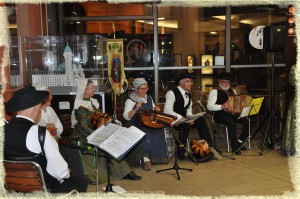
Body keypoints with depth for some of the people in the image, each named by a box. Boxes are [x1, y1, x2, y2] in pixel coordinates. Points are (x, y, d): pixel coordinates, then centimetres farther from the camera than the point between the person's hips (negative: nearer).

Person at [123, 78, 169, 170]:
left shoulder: (149, 98, 16)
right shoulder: (130, 100, -2)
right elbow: (126, 116, -12)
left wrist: (156, 109, 3)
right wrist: (136, 109, -27)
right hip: (136, 125, -5)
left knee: (159, 132, -26)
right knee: (146, 135, -35)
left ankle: (156, 157, -12)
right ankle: (146, 158, -21)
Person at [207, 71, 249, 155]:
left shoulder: (231, 91, 19)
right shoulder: (215, 91, 1)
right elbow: (209, 106, -9)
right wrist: (222, 106, -23)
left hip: (232, 113, 6)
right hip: (220, 115, -6)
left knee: (247, 121, -19)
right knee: (231, 122, -35)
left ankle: (240, 142, -2)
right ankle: (235, 147, -23)